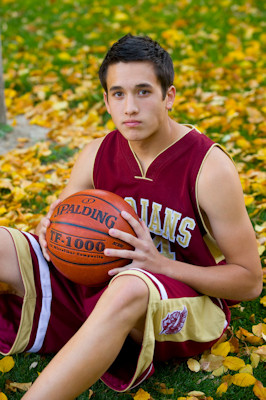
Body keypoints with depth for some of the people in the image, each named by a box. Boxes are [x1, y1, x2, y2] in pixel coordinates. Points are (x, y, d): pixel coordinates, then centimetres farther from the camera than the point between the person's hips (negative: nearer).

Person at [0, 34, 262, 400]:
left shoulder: (210, 168, -14)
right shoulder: (98, 155, 0)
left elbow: (249, 281, -10)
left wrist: (160, 264, -23)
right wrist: (50, 230, -13)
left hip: (191, 303, -5)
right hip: (97, 283, 5)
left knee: (127, 289, -43)